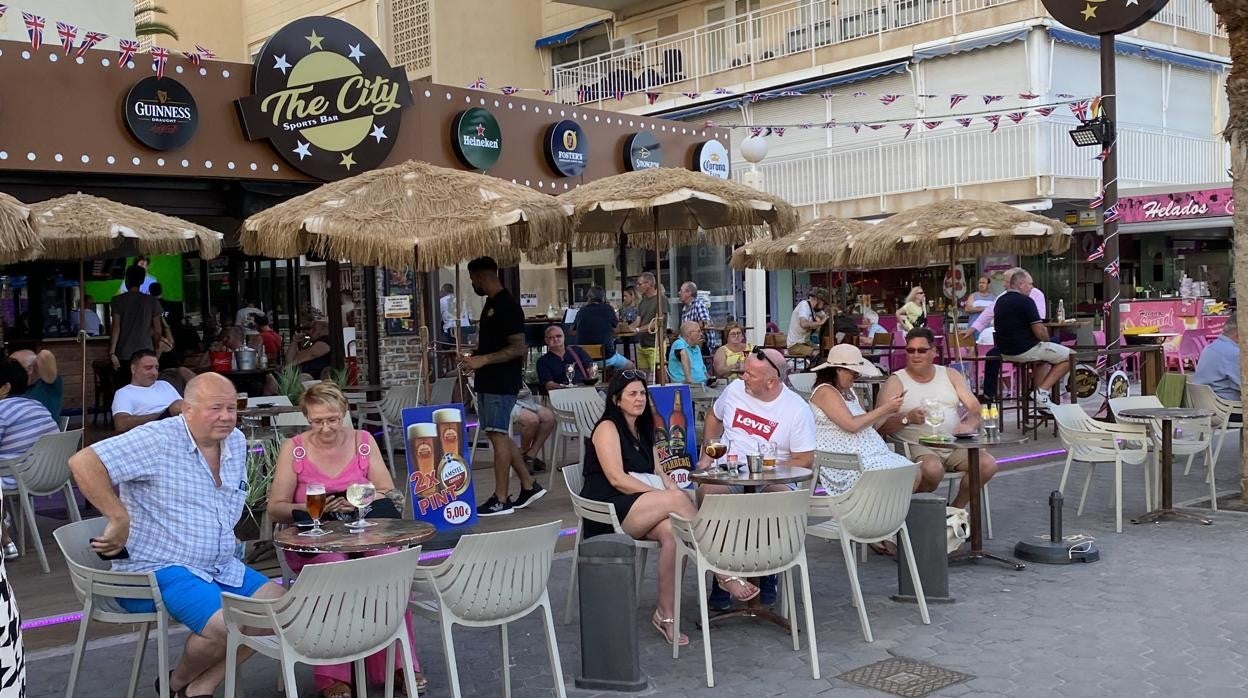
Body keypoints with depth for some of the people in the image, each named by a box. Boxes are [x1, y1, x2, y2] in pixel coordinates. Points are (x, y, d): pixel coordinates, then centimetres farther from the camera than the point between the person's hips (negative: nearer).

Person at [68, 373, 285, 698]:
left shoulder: (236, 442, 8)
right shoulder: (158, 440, -16)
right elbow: (83, 462, -25)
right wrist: (120, 519, -23)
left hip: (221, 566, 8)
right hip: (157, 570, -8)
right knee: (226, 625, -27)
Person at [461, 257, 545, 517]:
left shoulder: (507, 306, -15)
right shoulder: (491, 304, 15)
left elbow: (518, 348, -20)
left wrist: (483, 360, -22)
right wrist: (474, 357, 16)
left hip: (502, 382, -10)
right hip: (488, 382, 10)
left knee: (498, 436, -5)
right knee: (499, 436, 12)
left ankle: (501, 500, 1)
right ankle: (529, 485, 21)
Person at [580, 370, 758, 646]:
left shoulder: (642, 431, 25)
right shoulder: (607, 428, -1)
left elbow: (658, 473, 19)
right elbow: (617, 478, -13)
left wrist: (671, 489, -6)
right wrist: (668, 496, -18)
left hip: (639, 513, 7)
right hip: (608, 512, -7)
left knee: (671, 531, -30)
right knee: (676, 499, -30)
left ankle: (666, 614, -29)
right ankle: (724, 574, -23)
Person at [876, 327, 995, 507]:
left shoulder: (950, 375, 15)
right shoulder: (896, 382, 1)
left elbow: (975, 408, 9)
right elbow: (880, 426, -7)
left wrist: (969, 424, -13)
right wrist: (907, 419, -24)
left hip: (955, 445, 5)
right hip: (918, 446, -5)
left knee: (988, 465, -18)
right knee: (933, 469, -36)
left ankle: (956, 508, 3)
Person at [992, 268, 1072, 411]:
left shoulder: (1000, 301, 10)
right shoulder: (1025, 301, -16)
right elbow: (1040, 333, -19)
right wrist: (1047, 338, 4)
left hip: (1004, 351, 9)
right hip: (1024, 350, -9)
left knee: (1042, 356, 35)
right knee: (1069, 356, 3)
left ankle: (1038, 393, 24)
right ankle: (1043, 390, -3)